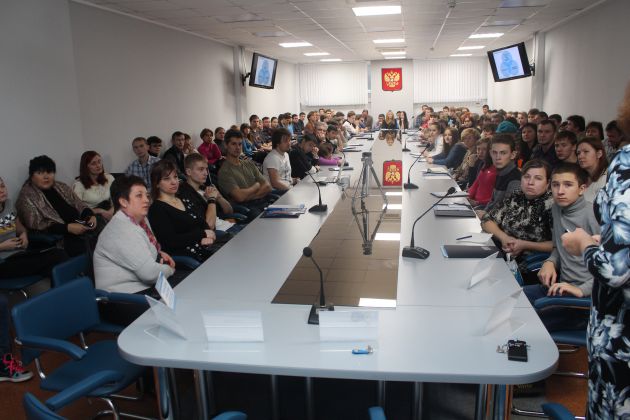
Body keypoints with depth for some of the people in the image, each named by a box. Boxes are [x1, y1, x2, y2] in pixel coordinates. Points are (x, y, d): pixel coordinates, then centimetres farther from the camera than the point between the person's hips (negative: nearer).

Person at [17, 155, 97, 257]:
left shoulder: (61, 187, 18)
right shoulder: (27, 196, 0)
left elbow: (79, 205, 18)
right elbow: (37, 225, -11)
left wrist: (91, 216, -5)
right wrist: (67, 228, -22)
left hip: (82, 228, 6)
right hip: (58, 238, -6)